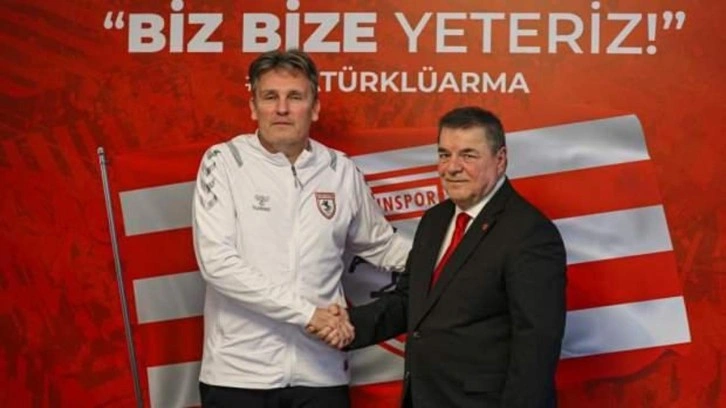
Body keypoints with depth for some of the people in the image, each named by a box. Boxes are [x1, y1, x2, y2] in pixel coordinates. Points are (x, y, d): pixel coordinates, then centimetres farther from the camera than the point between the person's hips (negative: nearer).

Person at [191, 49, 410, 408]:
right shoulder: (224, 161, -4)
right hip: (238, 372, -2)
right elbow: (216, 261, -13)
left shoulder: (341, 171, 4)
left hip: (320, 373, 3)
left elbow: (380, 245, 17)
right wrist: (306, 312, -16)